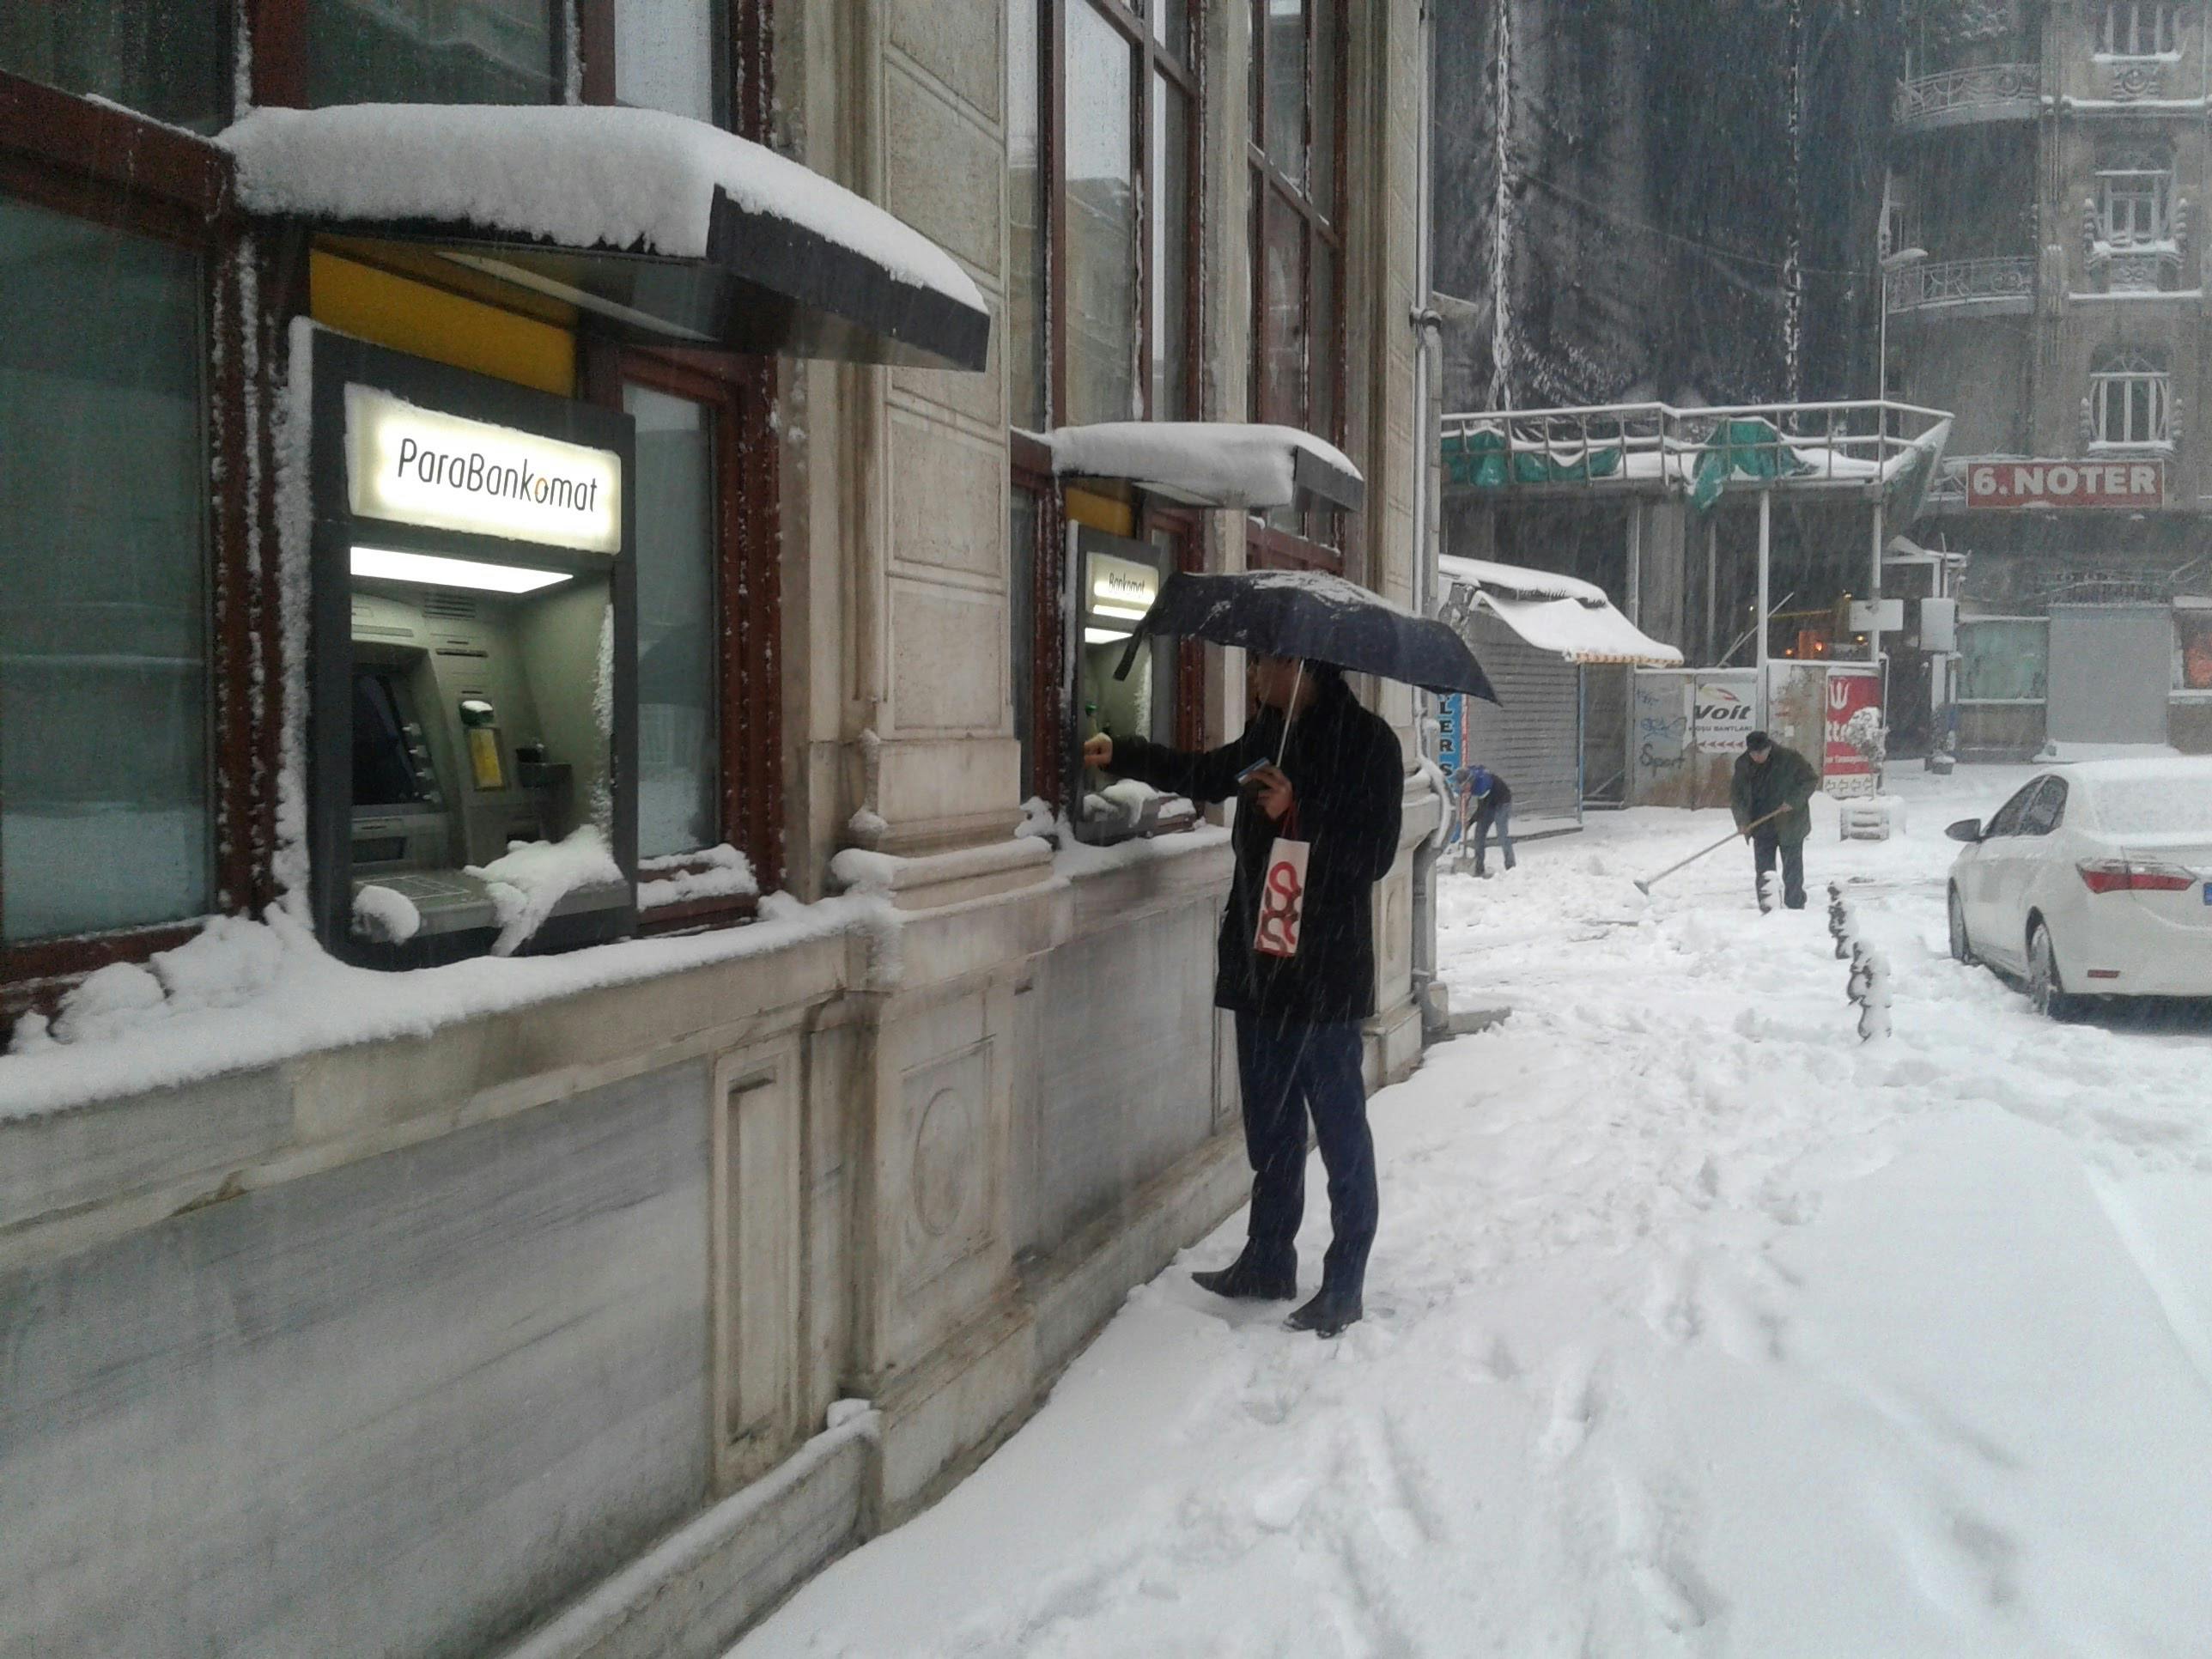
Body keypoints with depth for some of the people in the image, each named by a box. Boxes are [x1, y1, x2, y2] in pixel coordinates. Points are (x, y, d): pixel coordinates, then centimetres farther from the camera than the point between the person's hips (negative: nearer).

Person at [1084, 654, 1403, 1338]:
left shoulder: (1367, 742, -12)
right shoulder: (1270, 732, 9)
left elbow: (1375, 854, -16)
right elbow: (1207, 774, 26)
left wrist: (1296, 815, -24)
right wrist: (1119, 755, 22)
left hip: (1325, 971, -8)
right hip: (1260, 960, 8)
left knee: (1338, 1126, 2)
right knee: (1270, 1121, 17)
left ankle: (1345, 1283, 12)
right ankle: (1268, 1260, 31)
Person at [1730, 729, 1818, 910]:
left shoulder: (1790, 759, -12)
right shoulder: (1743, 764, 0)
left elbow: (1812, 779, -4)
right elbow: (1736, 793, 5)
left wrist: (1793, 801, -17)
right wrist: (1742, 819, -8)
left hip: (1789, 825, -4)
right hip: (1762, 828, 4)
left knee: (1792, 871, 3)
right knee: (1763, 870, 3)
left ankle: (1795, 908, 12)